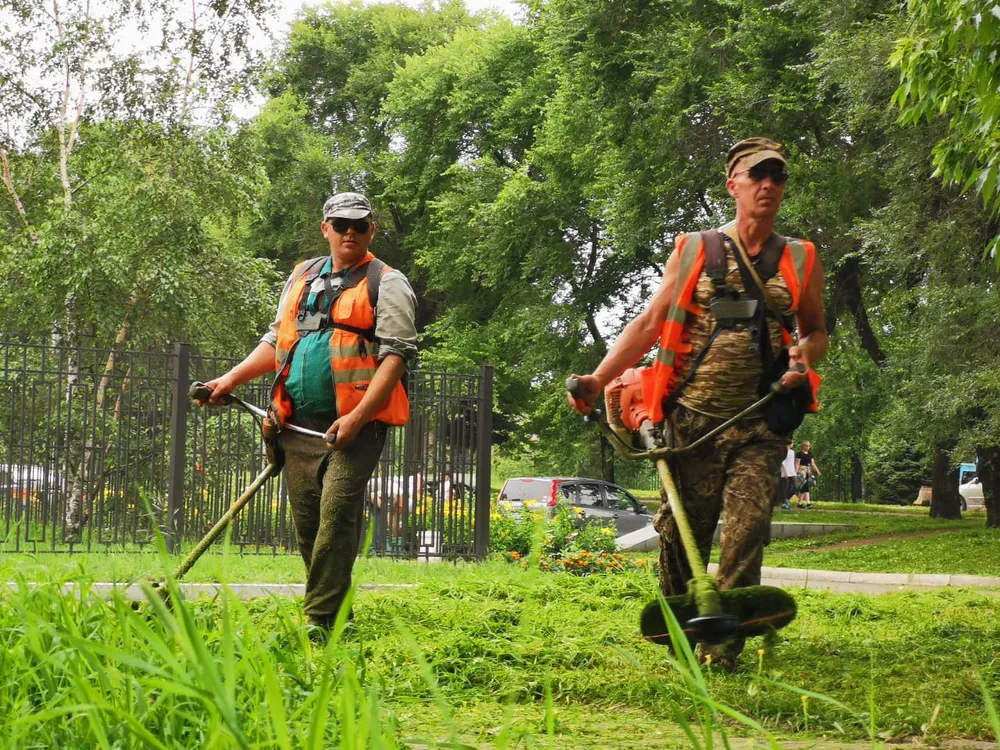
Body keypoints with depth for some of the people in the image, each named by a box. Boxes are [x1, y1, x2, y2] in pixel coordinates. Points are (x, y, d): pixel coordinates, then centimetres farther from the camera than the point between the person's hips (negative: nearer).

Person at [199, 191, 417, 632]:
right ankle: (329, 604, 14)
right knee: (306, 521, 4)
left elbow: (396, 355, -8)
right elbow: (277, 341, 29)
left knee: (337, 513, -17)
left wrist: (357, 417, -19)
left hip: (354, 424, -6)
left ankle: (319, 620, -18)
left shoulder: (387, 284, 2)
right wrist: (231, 379, 15)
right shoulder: (302, 277, 21)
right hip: (298, 422, 6)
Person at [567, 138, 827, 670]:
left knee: (746, 531, -12)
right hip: (692, 420, 0)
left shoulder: (800, 261, 11)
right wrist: (598, 379, 0)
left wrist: (806, 351, -3)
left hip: (760, 424, 0)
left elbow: (816, 330, 22)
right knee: (681, 532, 2)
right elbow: (649, 324, 10)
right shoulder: (693, 251, 9)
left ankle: (724, 641, -9)